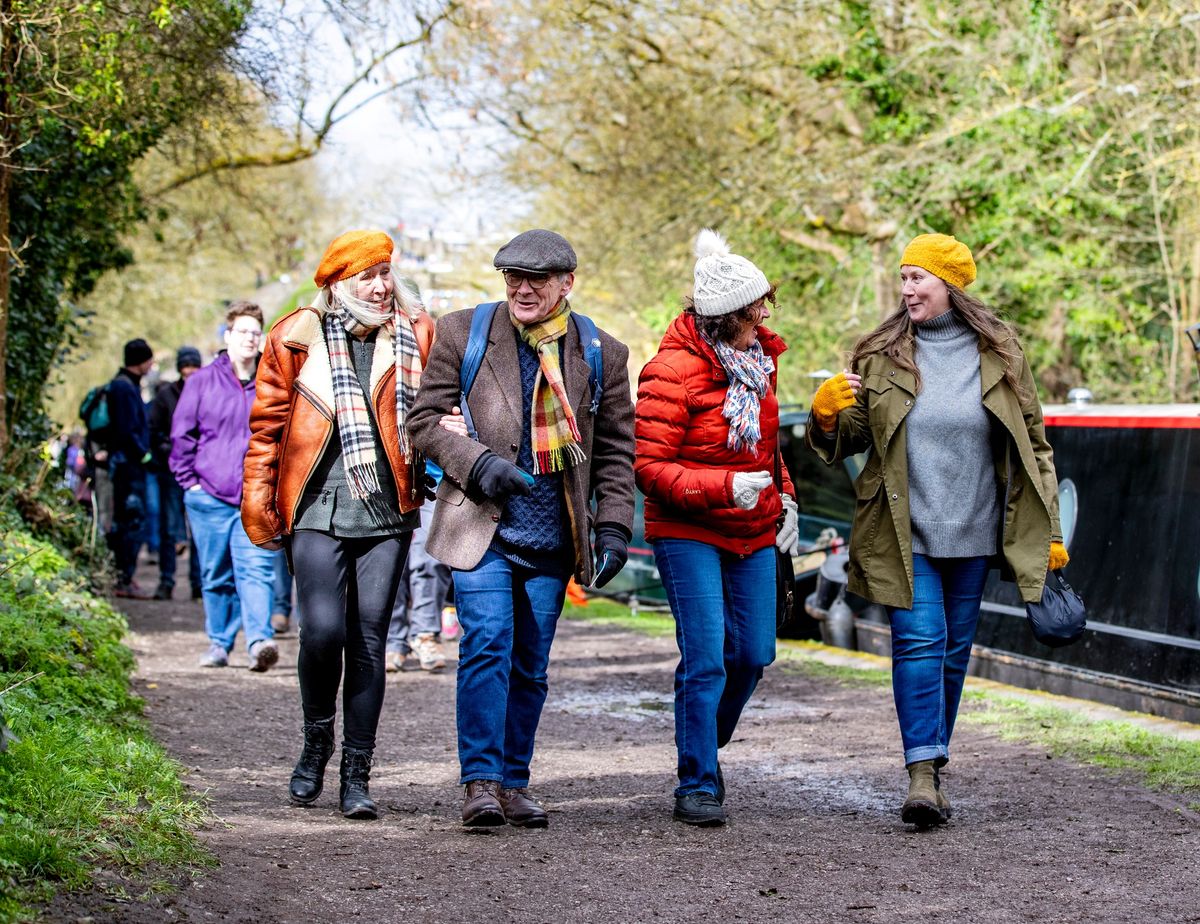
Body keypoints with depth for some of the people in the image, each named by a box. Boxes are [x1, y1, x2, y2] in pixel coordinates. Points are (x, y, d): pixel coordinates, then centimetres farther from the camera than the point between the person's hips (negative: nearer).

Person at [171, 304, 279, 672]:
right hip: (210, 496, 0)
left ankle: (260, 641, -22)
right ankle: (219, 643, 18)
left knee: (256, 570, -13)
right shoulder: (203, 382, 4)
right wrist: (189, 479, 2)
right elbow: (182, 435, 8)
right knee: (216, 576, 7)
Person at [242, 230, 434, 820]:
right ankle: (317, 743, 14)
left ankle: (357, 773, 10)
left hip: (386, 512, 2)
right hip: (318, 510, -2)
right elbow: (268, 424, 9)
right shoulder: (296, 338, 4)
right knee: (323, 631, -13)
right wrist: (259, 503, 5)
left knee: (369, 640, 2)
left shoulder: (413, 336, 7)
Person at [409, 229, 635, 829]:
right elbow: (426, 420, 2)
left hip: (551, 538, 2)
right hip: (482, 529, -2)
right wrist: (476, 462, -15)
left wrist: (613, 525, -2)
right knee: (487, 646, -16)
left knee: (530, 666, 6)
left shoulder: (602, 354, 6)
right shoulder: (463, 333, 1)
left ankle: (514, 783, 16)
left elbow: (615, 450, 9)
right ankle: (480, 781, -12)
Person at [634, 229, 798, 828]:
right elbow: (649, 465, -18)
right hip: (688, 534, -7)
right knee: (705, 656, -11)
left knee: (753, 653, 7)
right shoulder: (673, 371, -16)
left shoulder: (758, 358, 8)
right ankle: (697, 787, -1)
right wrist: (725, 487, -27)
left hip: (753, 532, 7)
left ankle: (706, 745, 32)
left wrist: (783, 496, 9)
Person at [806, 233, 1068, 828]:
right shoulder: (880, 356, 2)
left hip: (972, 532, 2)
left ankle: (932, 764, 20)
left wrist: (1048, 531, 7)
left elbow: (1033, 443, 9)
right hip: (905, 531, -2)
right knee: (920, 640, -13)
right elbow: (851, 438, 7)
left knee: (955, 647, 8)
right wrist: (827, 415, -16)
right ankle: (923, 773, -17)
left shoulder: (999, 354, 2)